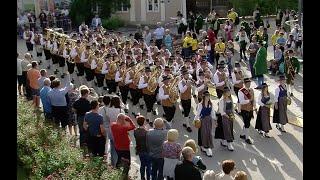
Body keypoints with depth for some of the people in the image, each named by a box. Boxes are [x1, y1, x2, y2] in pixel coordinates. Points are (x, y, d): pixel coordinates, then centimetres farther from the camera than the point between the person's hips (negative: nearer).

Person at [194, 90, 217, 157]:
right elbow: (198, 113, -10)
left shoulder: (210, 104, 3)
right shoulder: (200, 105, -12)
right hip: (203, 120, -5)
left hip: (209, 120, 5)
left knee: (209, 133, 6)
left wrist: (214, 120, 12)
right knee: (204, 133, -2)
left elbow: (213, 113, 10)